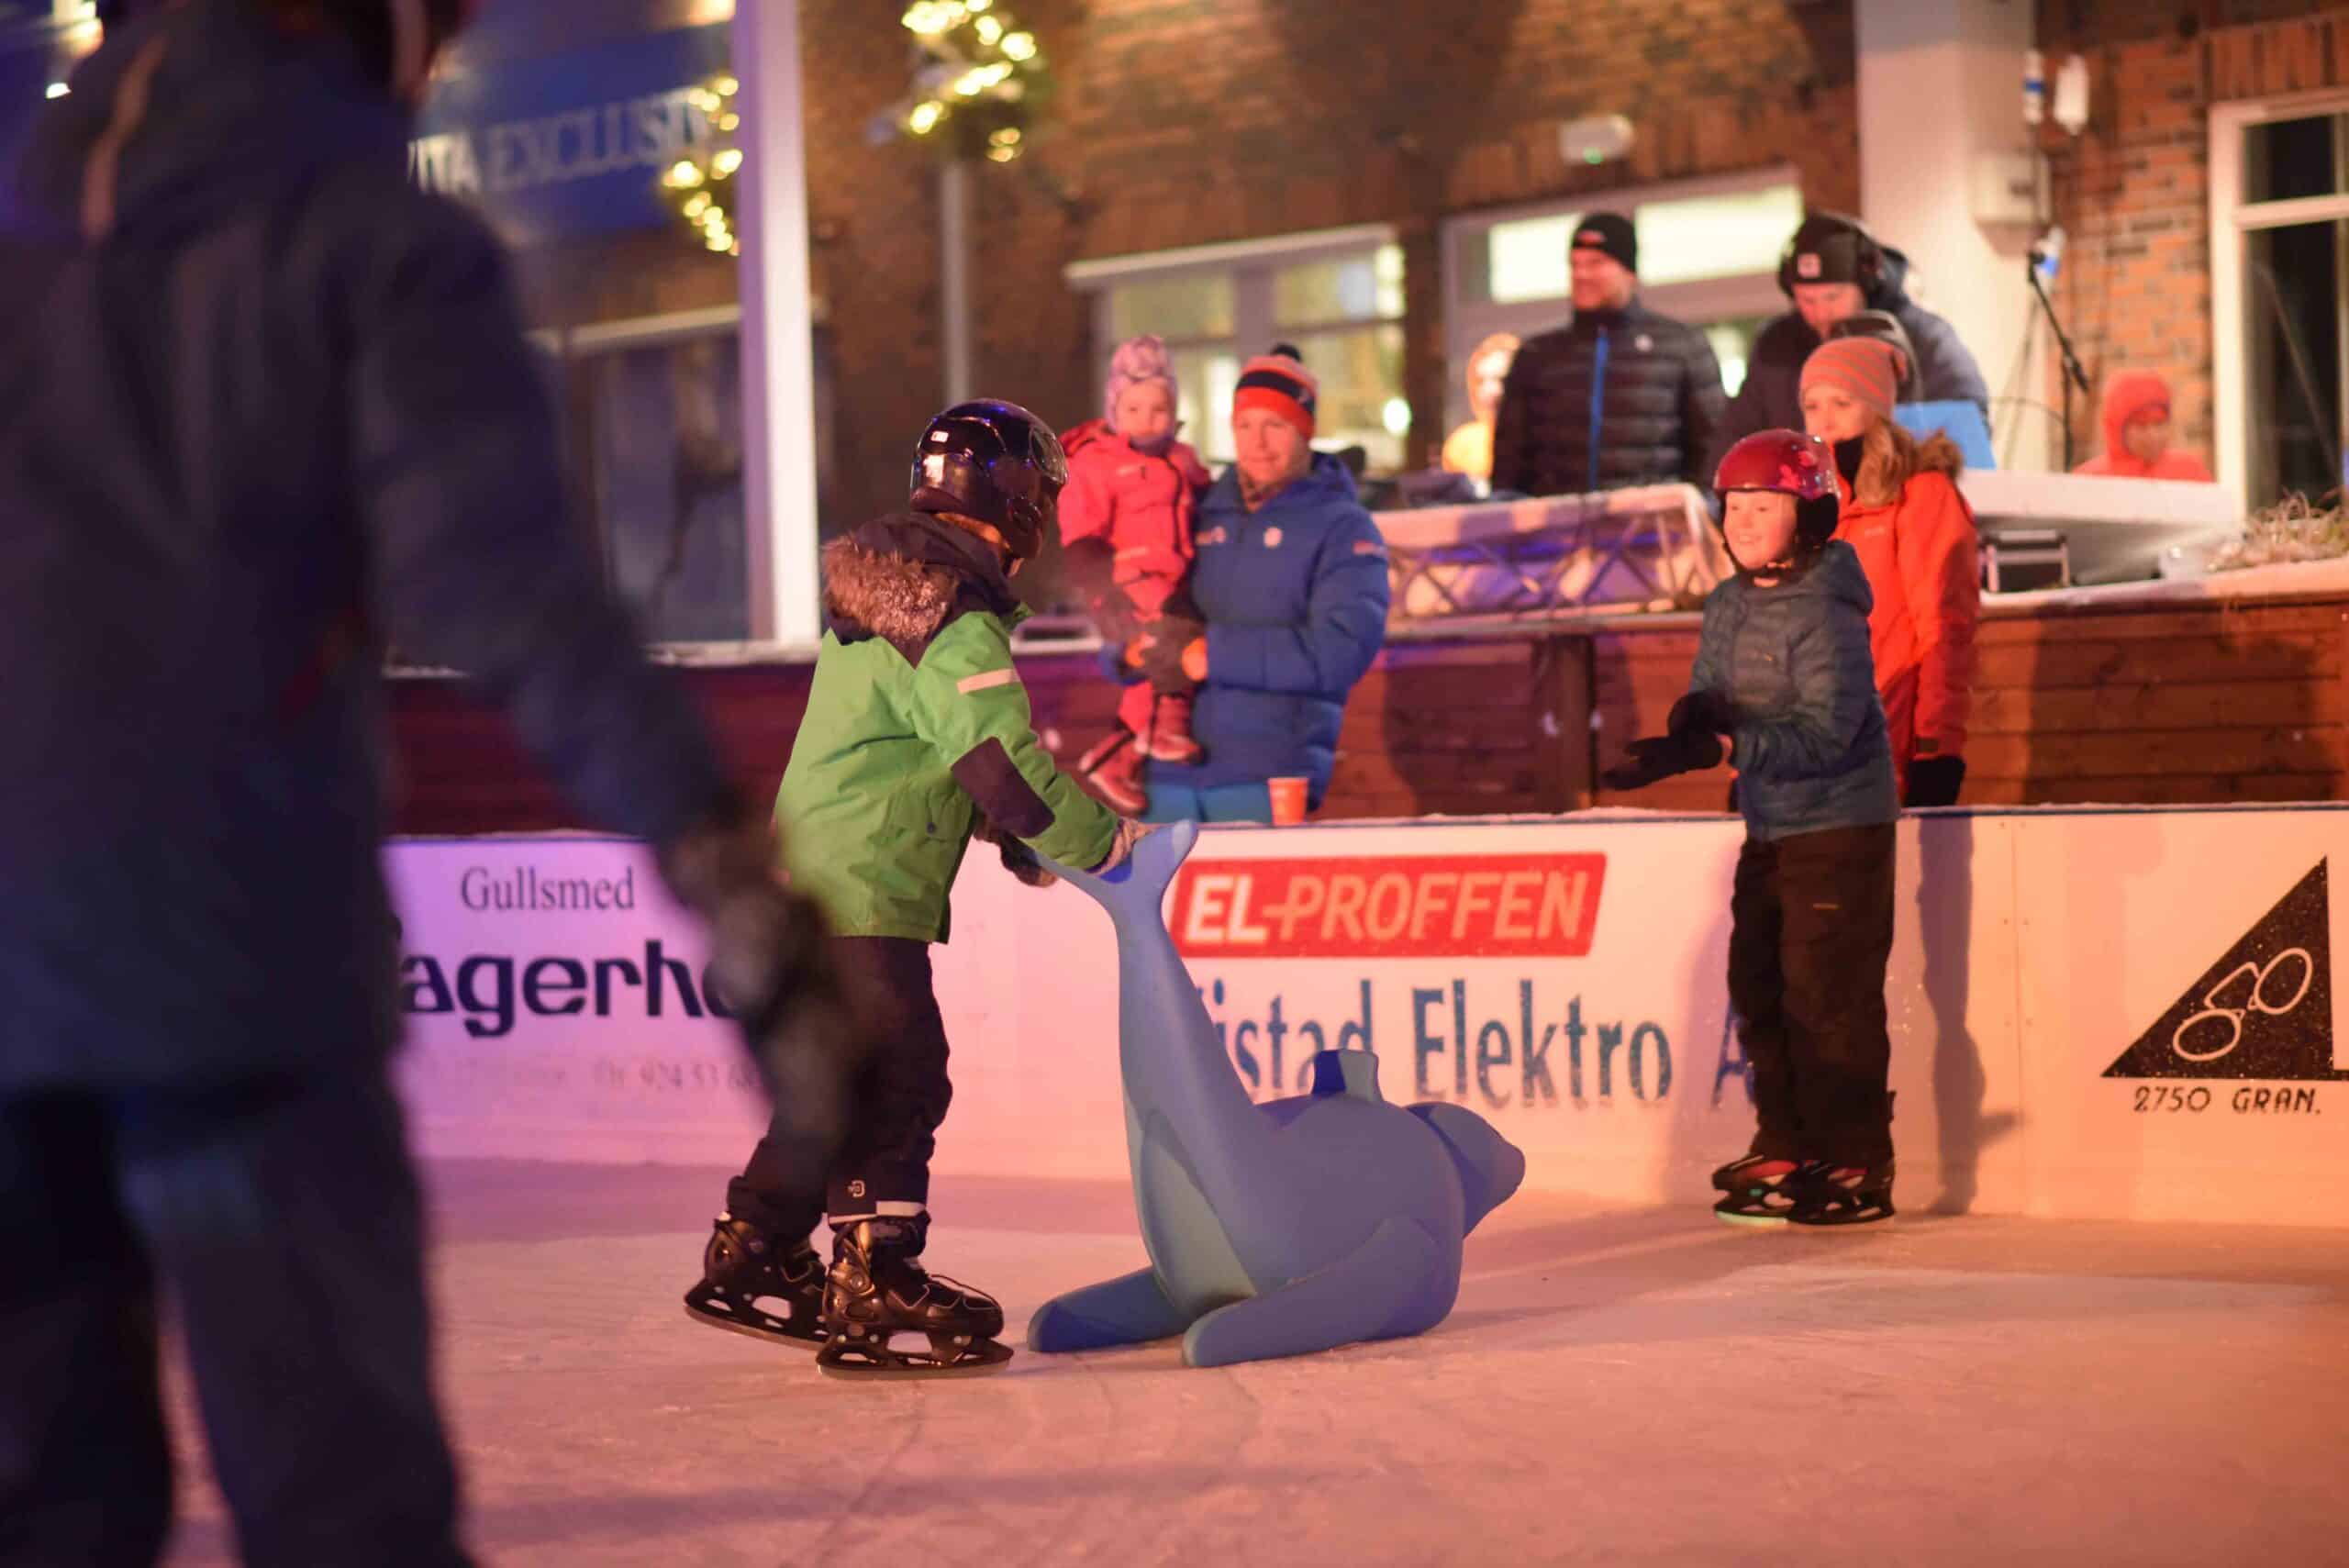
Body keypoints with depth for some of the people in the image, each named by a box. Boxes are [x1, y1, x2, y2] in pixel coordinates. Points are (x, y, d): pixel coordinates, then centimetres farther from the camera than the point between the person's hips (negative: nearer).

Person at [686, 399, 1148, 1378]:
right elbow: (1006, 763, -21)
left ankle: (751, 1260, 25)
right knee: (902, 1084, -6)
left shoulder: (885, 585, 13)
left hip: (810, 878, 10)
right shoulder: (957, 626, -18)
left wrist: (1010, 833, 19)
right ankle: (873, 1295, -5)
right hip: (864, 893, -10)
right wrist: (1102, 843, -7)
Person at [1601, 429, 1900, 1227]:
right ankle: (1785, 1148, 25)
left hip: (1840, 825, -9)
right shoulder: (1728, 607, 8)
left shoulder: (1826, 616, -18)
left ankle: (1857, 1167, 1)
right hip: (1768, 826, 9)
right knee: (1758, 988, 13)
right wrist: (1676, 746, -13)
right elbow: (1707, 702, 8)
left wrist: (1733, 729, -33)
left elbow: (1824, 735, -25)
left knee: (1827, 997, -7)